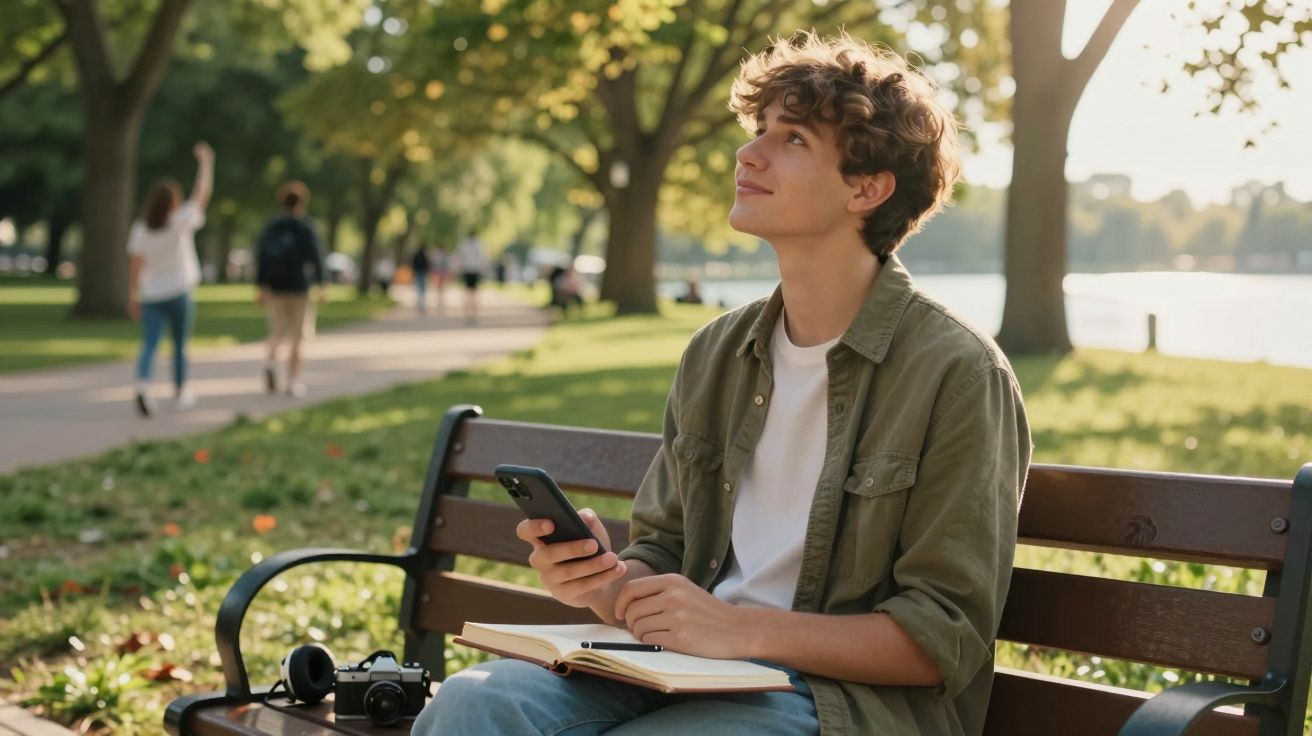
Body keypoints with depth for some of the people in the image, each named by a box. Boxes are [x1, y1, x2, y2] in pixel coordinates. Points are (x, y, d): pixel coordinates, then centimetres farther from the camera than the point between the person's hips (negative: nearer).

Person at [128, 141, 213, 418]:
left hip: (150, 296, 2)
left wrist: (133, 296, 4)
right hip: (178, 293, -2)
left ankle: (142, 385, -28)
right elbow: (203, 193, -4)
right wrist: (205, 161, 6)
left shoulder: (140, 229, -4)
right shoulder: (181, 222, -12)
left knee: (149, 345, -4)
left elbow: (135, 265, -3)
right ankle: (180, 393, 26)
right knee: (180, 345, 15)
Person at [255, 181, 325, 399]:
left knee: (277, 332, 12)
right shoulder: (305, 227, -6)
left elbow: (261, 258, 7)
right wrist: (321, 286, -11)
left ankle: (271, 359, -18)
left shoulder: (270, 227, 7)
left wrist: (260, 287, 12)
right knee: (296, 337, 5)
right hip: (298, 288, -3)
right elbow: (315, 257, -12)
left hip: (274, 289, 3)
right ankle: (293, 381, 6)